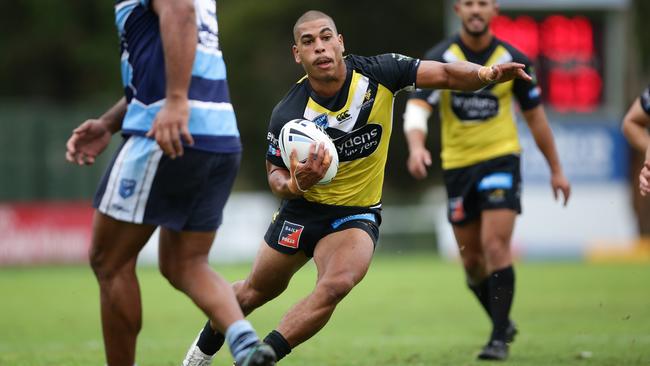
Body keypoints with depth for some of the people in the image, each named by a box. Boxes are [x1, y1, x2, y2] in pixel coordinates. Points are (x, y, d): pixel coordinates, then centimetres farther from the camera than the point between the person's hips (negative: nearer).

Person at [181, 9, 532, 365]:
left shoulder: (378, 73, -17)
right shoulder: (287, 114, -18)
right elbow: (275, 174, -5)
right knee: (256, 292, 17)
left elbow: (445, 74, -16)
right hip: (303, 209, 1)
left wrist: (486, 73, -37)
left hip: (357, 215, -1)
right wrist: (296, 184, -29)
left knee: (336, 285, -30)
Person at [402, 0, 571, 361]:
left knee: (495, 246, -17)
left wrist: (556, 169, 13)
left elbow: (535, 115, 9)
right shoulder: (439, 59, -6)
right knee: (472, 259, 8)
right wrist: (416, 146, -38)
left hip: (500, 159, -2)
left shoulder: (513, 60, -2)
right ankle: (503, 323, 31)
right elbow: (417, 107, -17)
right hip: (457, 165, 2)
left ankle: (499, 338, -11)